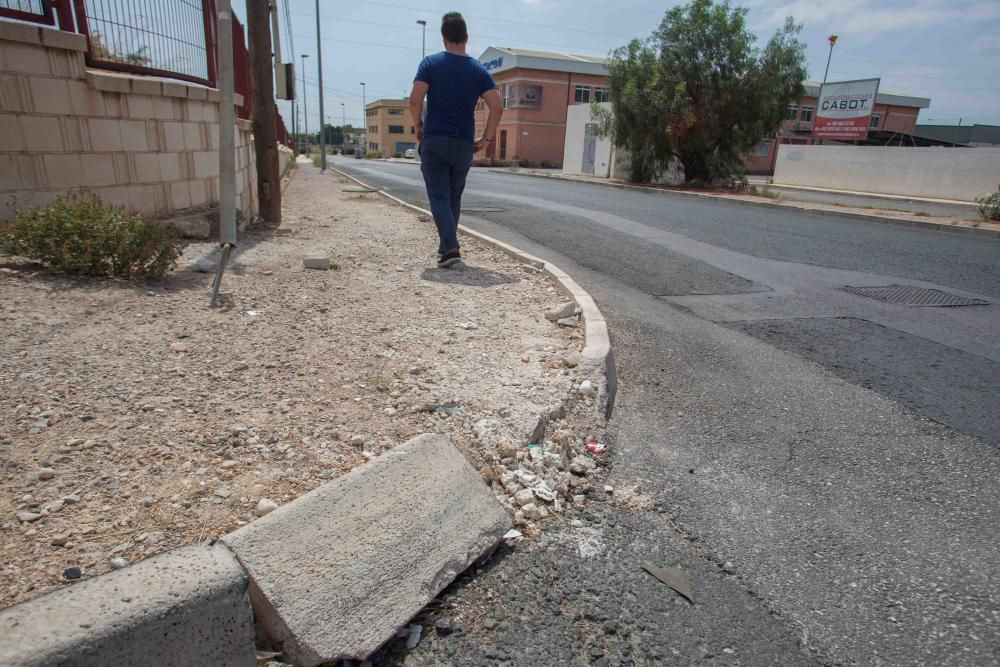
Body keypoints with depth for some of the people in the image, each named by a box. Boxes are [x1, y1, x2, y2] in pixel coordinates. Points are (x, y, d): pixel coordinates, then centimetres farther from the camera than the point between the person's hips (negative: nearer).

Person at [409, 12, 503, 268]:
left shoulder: (430, 63, -2)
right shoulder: (479, 70, 4)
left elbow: (415, 100, -13)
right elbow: (497, 107, -5)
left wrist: (419, 125, 4)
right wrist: (486, 138, 4)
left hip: (434, 142, -2)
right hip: (464, 145, 3)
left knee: (439, 198, -1)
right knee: (454, 198, 16)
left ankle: (451, 249, -16)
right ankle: (446, 246, 24)